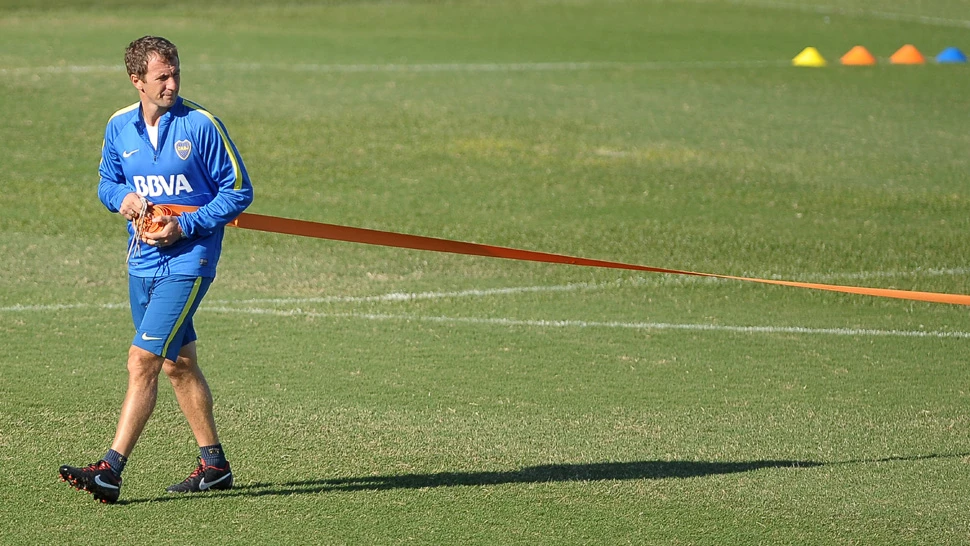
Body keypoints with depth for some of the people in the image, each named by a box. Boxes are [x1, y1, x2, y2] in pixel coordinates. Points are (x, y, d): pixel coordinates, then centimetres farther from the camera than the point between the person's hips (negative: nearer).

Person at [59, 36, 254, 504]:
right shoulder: (119, 127, 4)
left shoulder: (202, 125, -11)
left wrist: (186, 226, -16)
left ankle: (110, 470, -18)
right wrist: (123, 196, -7)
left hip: (186, 260, -7)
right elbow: (107, 183, 17)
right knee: (178, 363, 16)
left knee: (142, 360, -15)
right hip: (142, 260, 7)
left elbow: (239, 190, -6)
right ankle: (213, 465, 29)